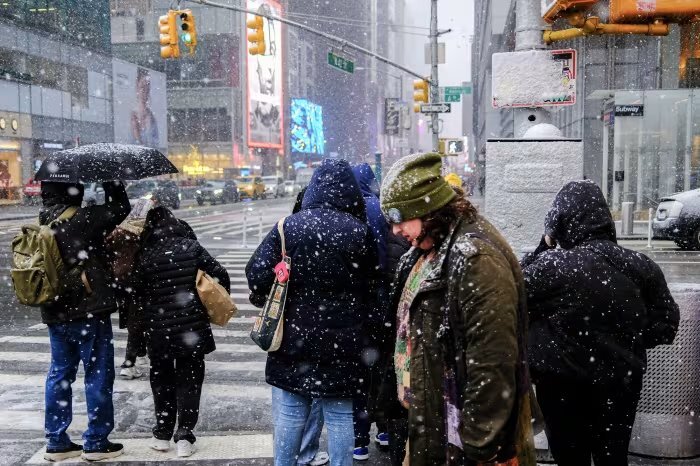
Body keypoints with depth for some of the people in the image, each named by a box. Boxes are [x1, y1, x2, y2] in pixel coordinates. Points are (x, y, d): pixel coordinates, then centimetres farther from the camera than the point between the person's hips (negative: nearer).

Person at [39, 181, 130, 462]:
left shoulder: (43, 223, 4)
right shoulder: (81, 220, -18)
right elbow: (120, 208, -11)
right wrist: (109, 179, -3)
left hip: (55, 313, 7)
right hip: (88, 311, -7)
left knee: (59, 374, 15)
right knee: (98, 375, 4)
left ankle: (56, 442, 22)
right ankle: (96, 442, 11)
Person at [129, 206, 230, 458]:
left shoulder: (145, 255, -6)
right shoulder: (192, 247, -5)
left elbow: (137, 293, -2)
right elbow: (220, 276, -5)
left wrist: (147, 320, 14)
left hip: (159, 330, 0)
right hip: (192, 326, 0)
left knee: (162, 380, 17)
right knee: (189, 380, 9)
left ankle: (162, 434, 22)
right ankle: (184, 437, 7)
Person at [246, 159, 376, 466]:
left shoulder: (288, 226, -7)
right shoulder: (359, 232, -10)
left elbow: (257, 275, -11)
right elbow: (369, 285, -8)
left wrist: (265, 301, 9)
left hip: (292, 337, 1)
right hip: (341, 343, -1)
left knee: (289, 413, 13)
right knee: (339, 416, 11)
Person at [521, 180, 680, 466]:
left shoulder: (552, 265, -20)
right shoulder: (640, 266, -5)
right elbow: (666, 325, 3)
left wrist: (541, 249, 0)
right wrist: (623, 340, 11)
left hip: (566, 388, -4)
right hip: (621, 384, 4)